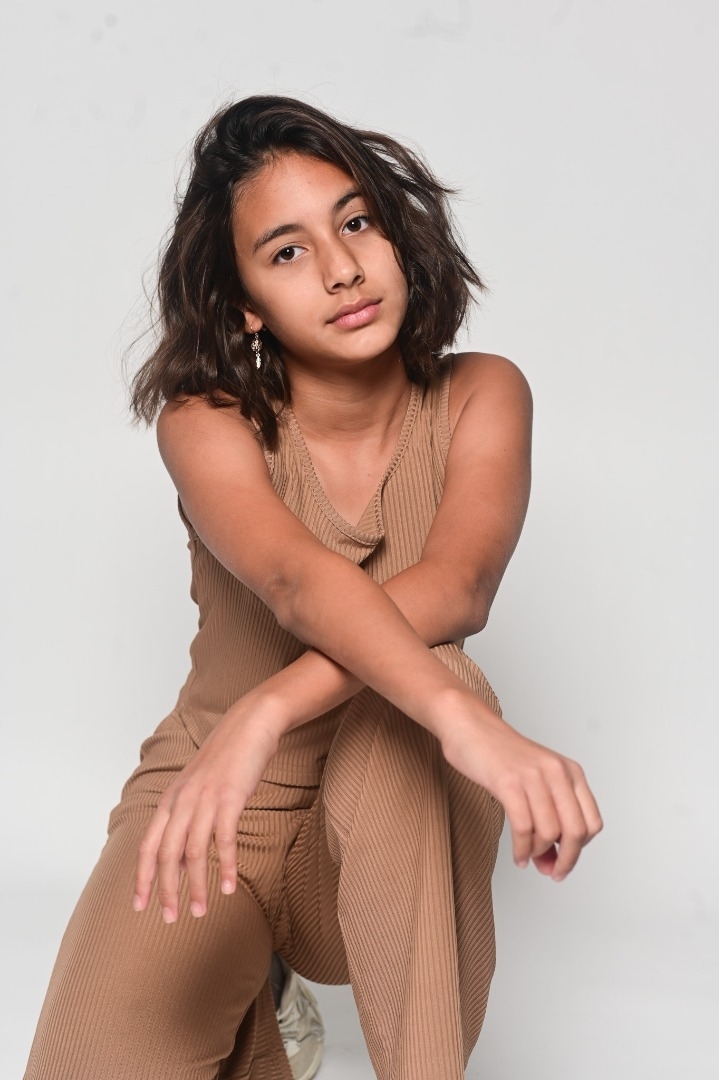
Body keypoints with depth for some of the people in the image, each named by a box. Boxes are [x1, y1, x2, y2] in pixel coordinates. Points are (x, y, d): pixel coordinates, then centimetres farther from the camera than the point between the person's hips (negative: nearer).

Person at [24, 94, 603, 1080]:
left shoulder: (481, 397, -7)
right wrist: (475, 725, -52)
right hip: (219, 819, 0)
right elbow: (297, 580, -34)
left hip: (393, 836, 0)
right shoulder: (207, 421, -12)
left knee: (413, 683, -33)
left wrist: (265, 716, -42)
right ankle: (248, 999, 12)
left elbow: (457, 587, -26)